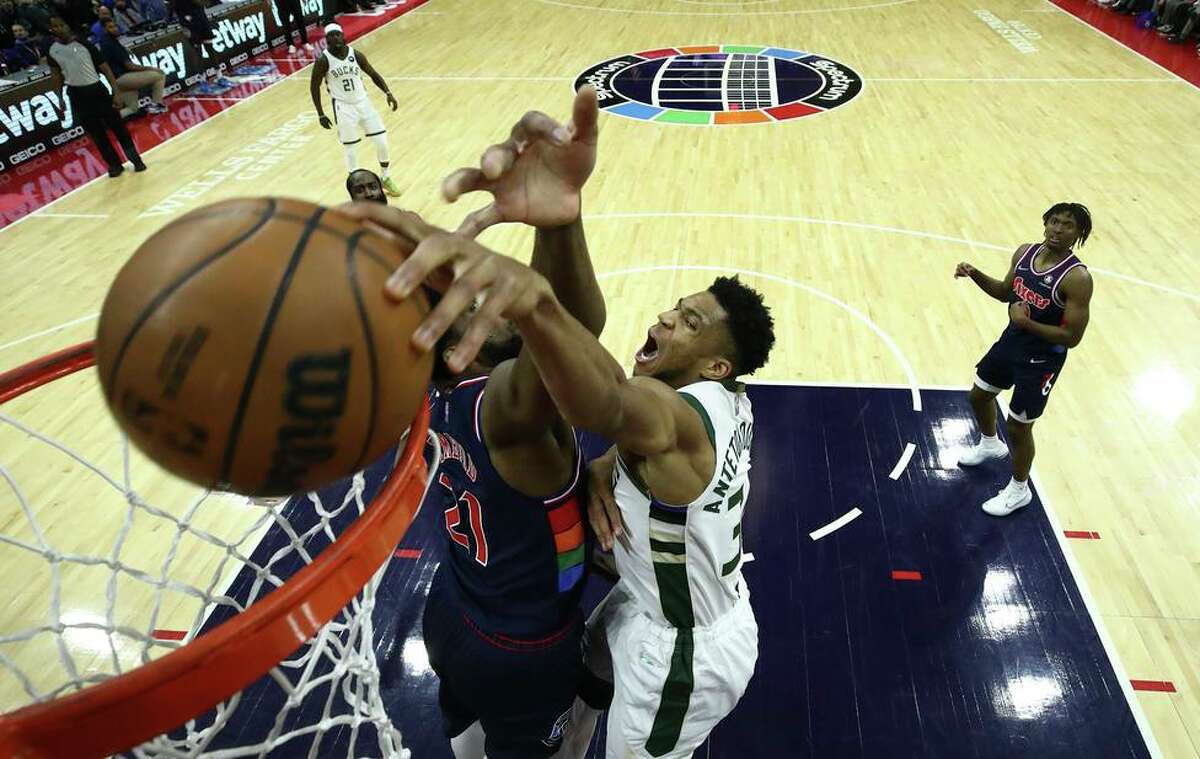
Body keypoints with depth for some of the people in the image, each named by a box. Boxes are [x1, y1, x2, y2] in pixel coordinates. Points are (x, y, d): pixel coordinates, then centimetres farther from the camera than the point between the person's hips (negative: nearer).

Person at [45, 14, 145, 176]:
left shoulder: (84, 45, -9)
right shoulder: (52, 51, 1)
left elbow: (105, 69, -8)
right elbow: (56, 74, 14)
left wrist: (116, 93, -13)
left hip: (97, 90, -3)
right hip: (77, 95, 3)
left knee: (117, 126, 3)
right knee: (96, 133, 8)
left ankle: (135, 158, 16)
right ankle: (115, 164, 18)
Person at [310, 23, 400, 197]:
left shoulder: (355, 54, -2)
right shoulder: (323, 60, -11)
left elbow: (373, 74, 10)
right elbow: (314, 86, -3)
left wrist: (388, 93, -4)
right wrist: (321, 114, -5)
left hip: (363, 102, 3)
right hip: (343, 107, -3)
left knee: (382, 142, 3)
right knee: (351, 150, 0)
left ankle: (385, 178, 25)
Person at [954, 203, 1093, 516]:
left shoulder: (1077, 278, -26)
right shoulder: (1025, 252, -6)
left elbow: (1072, 337, -24)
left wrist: (1027, 322, -30)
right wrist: (974, 274, -6)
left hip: (1042, 359, -7)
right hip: (1011, 341, 7)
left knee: (1018, 427, 4)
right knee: (979, 396, 25)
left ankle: (1019, 491, 29)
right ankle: (990, 444, 56)